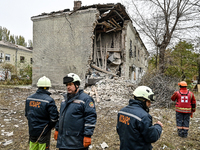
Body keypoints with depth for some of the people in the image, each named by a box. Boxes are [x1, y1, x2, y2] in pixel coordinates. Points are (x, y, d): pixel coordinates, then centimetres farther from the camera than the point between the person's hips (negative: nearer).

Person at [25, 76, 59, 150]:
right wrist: (50, 126, 2)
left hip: (32, 130, 5)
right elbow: (54, 118, -18)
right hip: (43, 132, -5)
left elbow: (27, 114, 10)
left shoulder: (29, 98, -1)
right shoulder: (49, 100, -20)